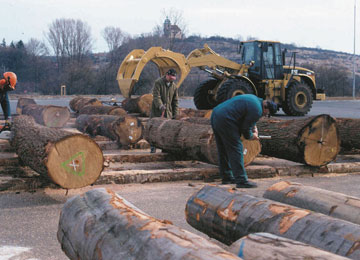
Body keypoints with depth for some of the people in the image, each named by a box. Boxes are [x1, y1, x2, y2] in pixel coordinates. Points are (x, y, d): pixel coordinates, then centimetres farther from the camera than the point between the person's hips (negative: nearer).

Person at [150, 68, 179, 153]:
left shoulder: (174, 86, 8)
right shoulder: (158, 82, -6)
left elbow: (175, 101, 14)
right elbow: (156, 96, -15)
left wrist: (175, 113, 9)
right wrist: (160, 106, -29)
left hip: (168, 112, 4)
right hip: (157, 111, -4)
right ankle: (153, 147, 3)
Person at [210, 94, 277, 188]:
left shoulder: (255, 99, 17)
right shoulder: (257, 111, -13)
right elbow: (245, 128, -7)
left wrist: (254, 127, 22)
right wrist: (251, 136, 12)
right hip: (225, 121, -11)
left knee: (223, 150, 16)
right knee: (235, 150, -7)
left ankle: (226, 177, 26)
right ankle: (241, 180, -6)